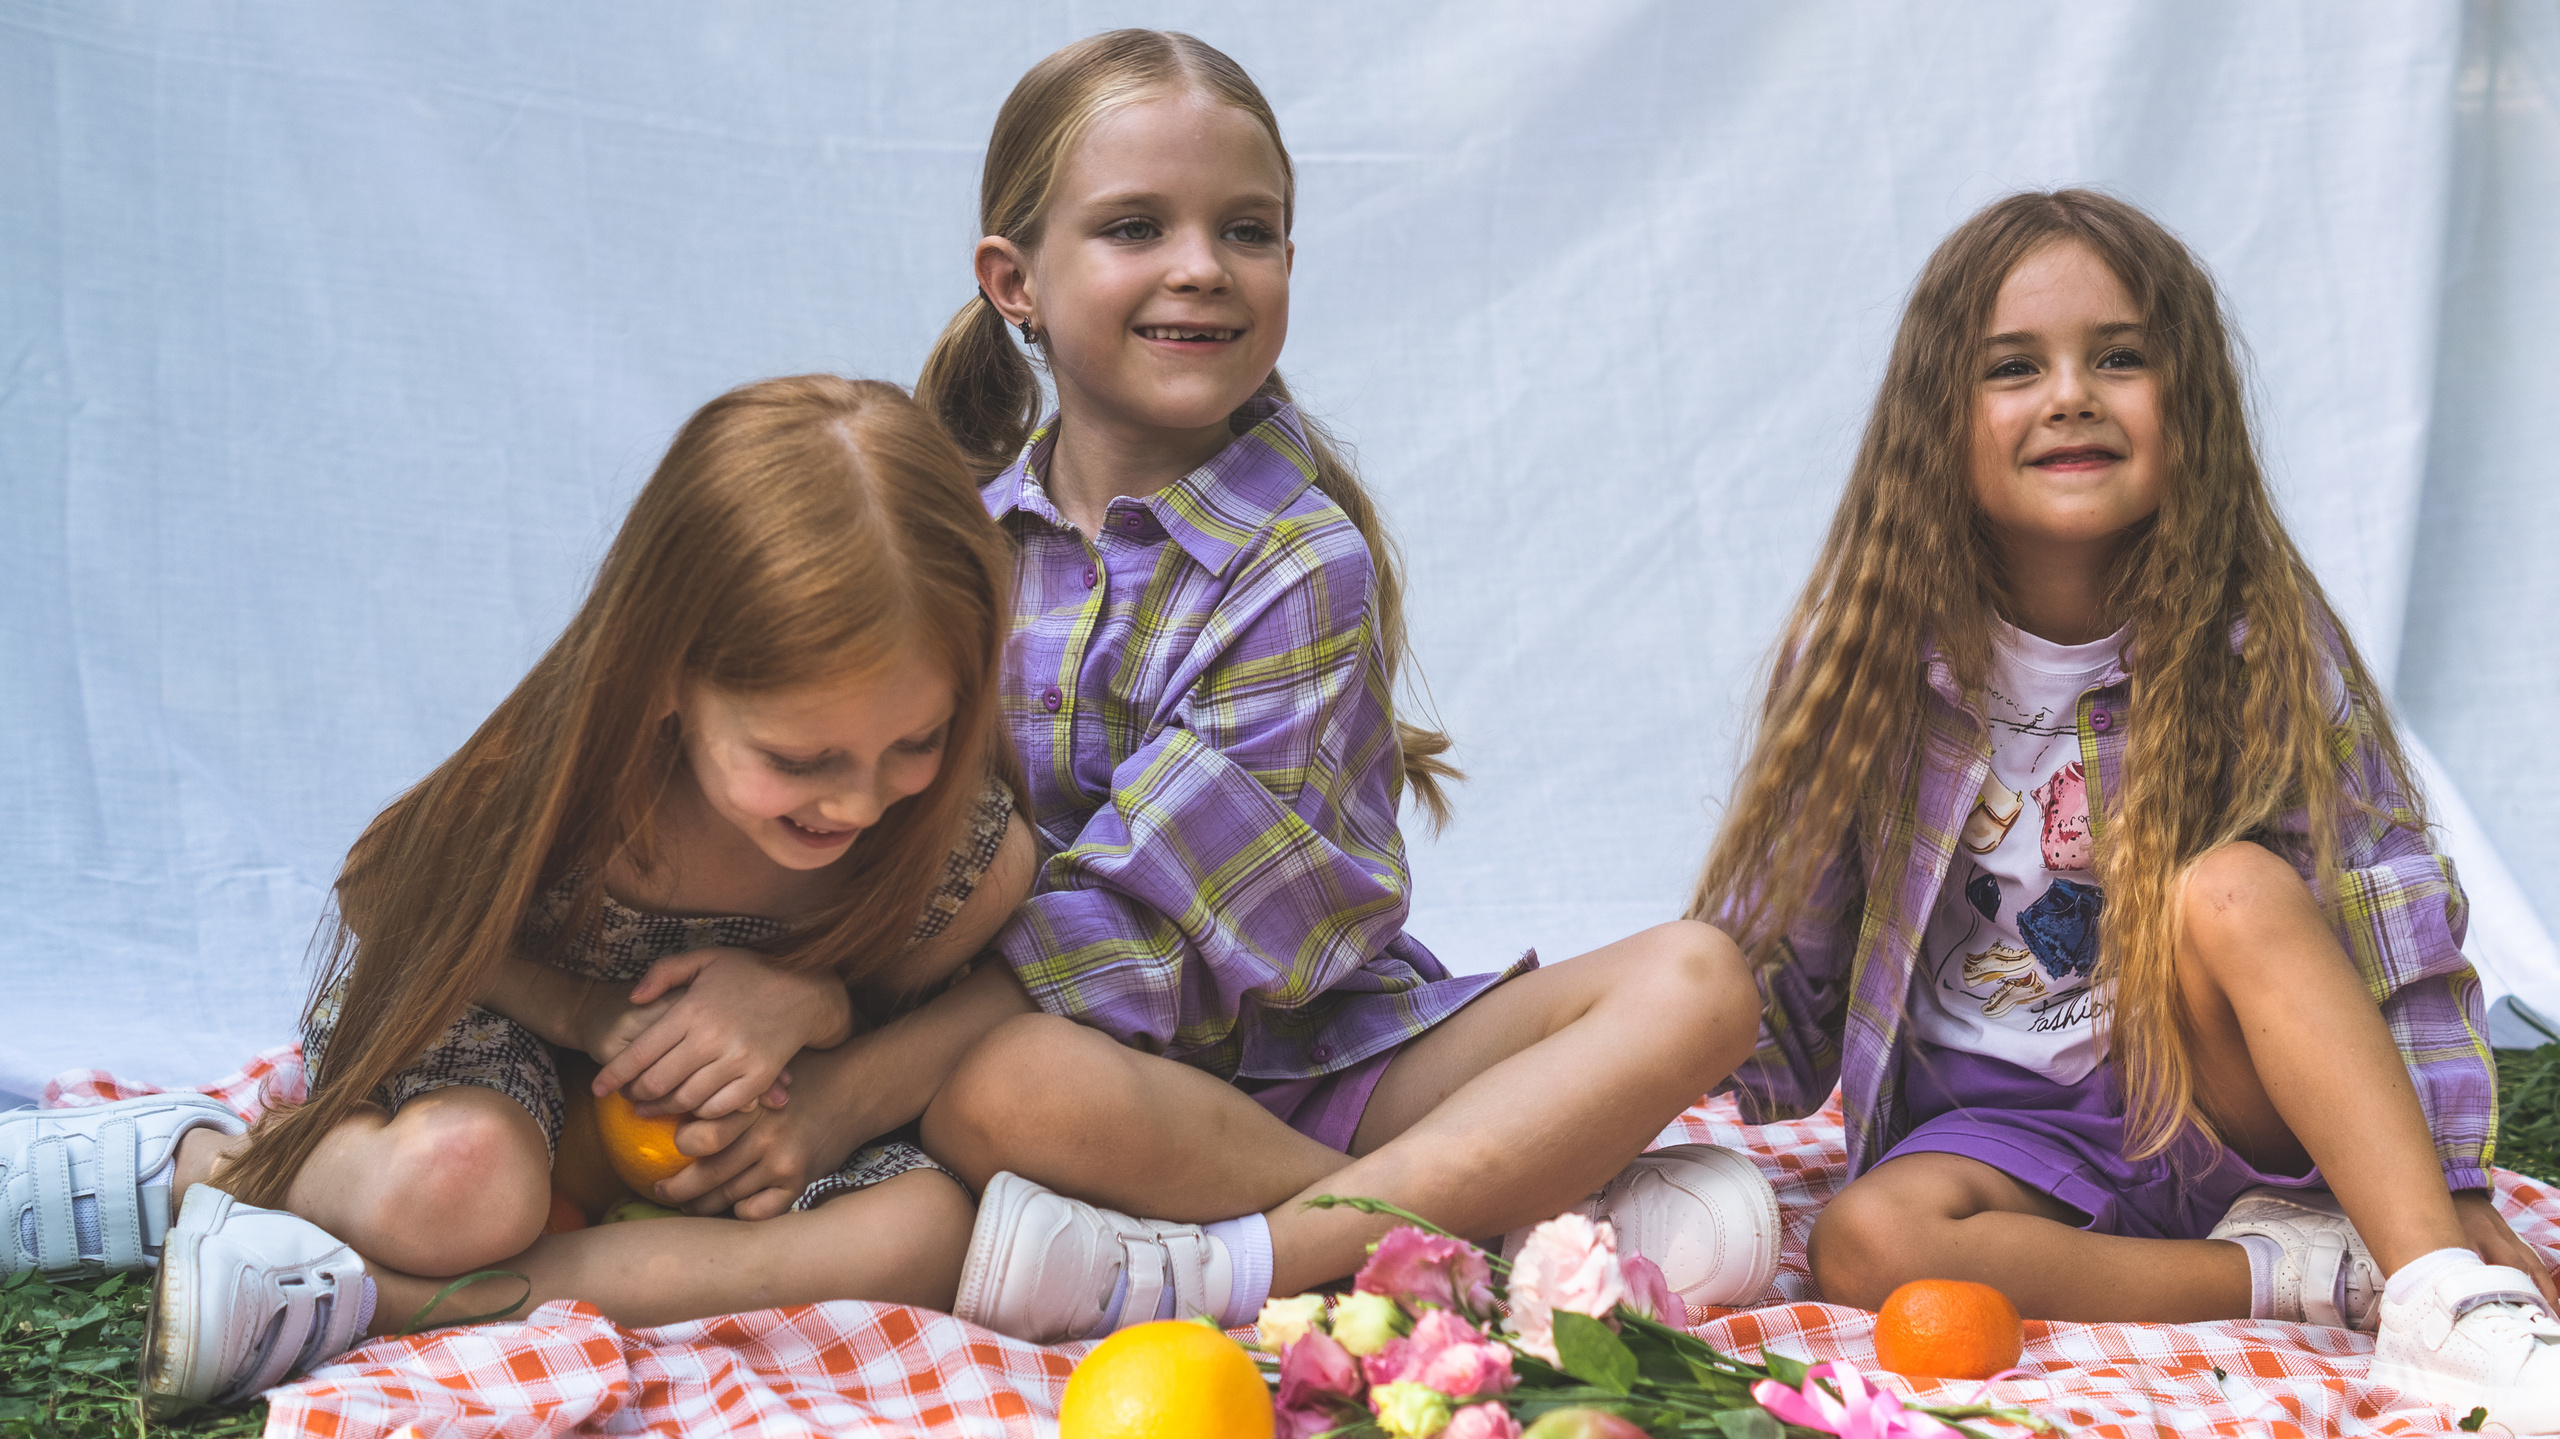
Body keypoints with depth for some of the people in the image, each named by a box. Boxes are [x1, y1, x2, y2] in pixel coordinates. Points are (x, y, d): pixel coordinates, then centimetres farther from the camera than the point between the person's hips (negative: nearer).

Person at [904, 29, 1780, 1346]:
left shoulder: (1303, 560, -10)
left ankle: (1211, 1267, -34)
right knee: (990, 1091, -36)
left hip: (1322, 1054, 0)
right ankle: (1563, 1227, -25)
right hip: (1123, 1082, 1)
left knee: (1693, 983, -21)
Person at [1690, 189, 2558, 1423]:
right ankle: (2305, 1273, -21)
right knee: (1867, 1244, -31)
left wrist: (2459, 1209, -13)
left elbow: (2398, 931, -8)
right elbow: (1777, 950, -4)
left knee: (2232, 886, -30)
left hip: (2232, 1108, 0)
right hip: (1996, 1125, 1)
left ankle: (2444, 1299, -31)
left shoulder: (2254, 641, -8)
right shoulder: (1873, 658, -7)